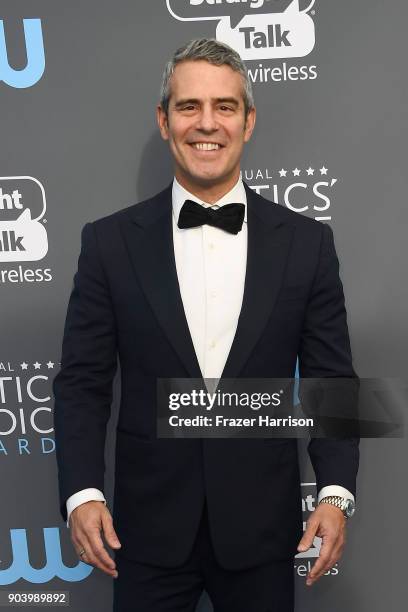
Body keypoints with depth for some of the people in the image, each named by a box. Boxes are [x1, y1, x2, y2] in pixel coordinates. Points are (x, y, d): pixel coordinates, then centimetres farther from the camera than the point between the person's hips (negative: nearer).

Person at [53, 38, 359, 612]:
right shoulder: (110, 241, -3)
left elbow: (331, 380, 0)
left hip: (261, 529, 1)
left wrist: (336, 493, -10)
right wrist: (82, 493, -12)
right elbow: (82, 381, -1)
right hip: (150, 530, 0)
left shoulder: (307, 242, -2)